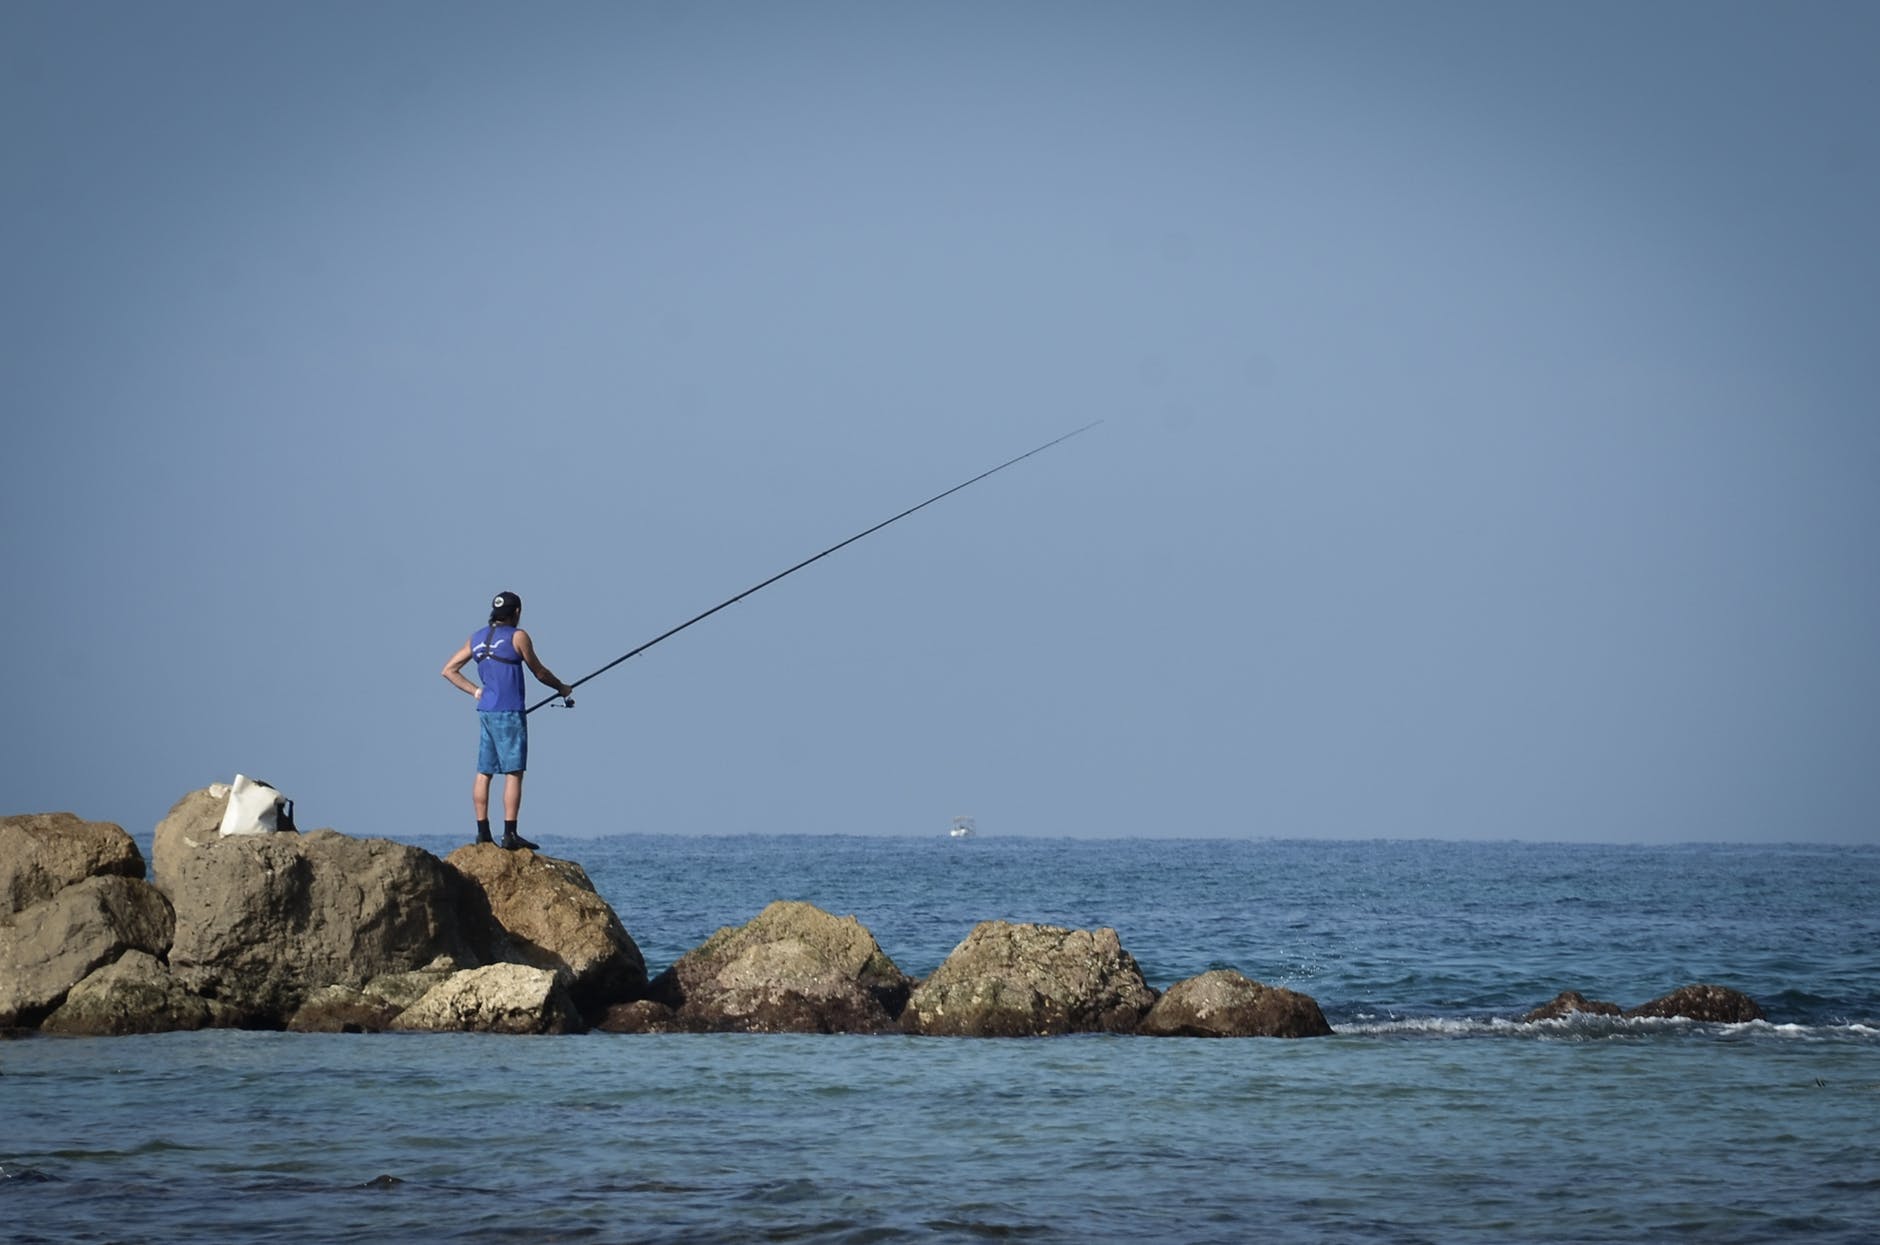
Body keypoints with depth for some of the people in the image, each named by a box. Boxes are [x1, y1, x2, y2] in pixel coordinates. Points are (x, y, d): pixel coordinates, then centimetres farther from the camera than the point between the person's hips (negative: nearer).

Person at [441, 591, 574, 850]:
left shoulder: (476, 639, 12)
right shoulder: (517, 637, -6)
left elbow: (449, 670, 15)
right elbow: (538, 672, 2)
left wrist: (475, 691, 15)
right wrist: (562, 688, 18)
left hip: (485, 712, 6)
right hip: (509, 713, -6)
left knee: (484, 773, 8)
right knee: (513, 773, -6)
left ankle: (483, 832, 8)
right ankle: (510, 834, -12)